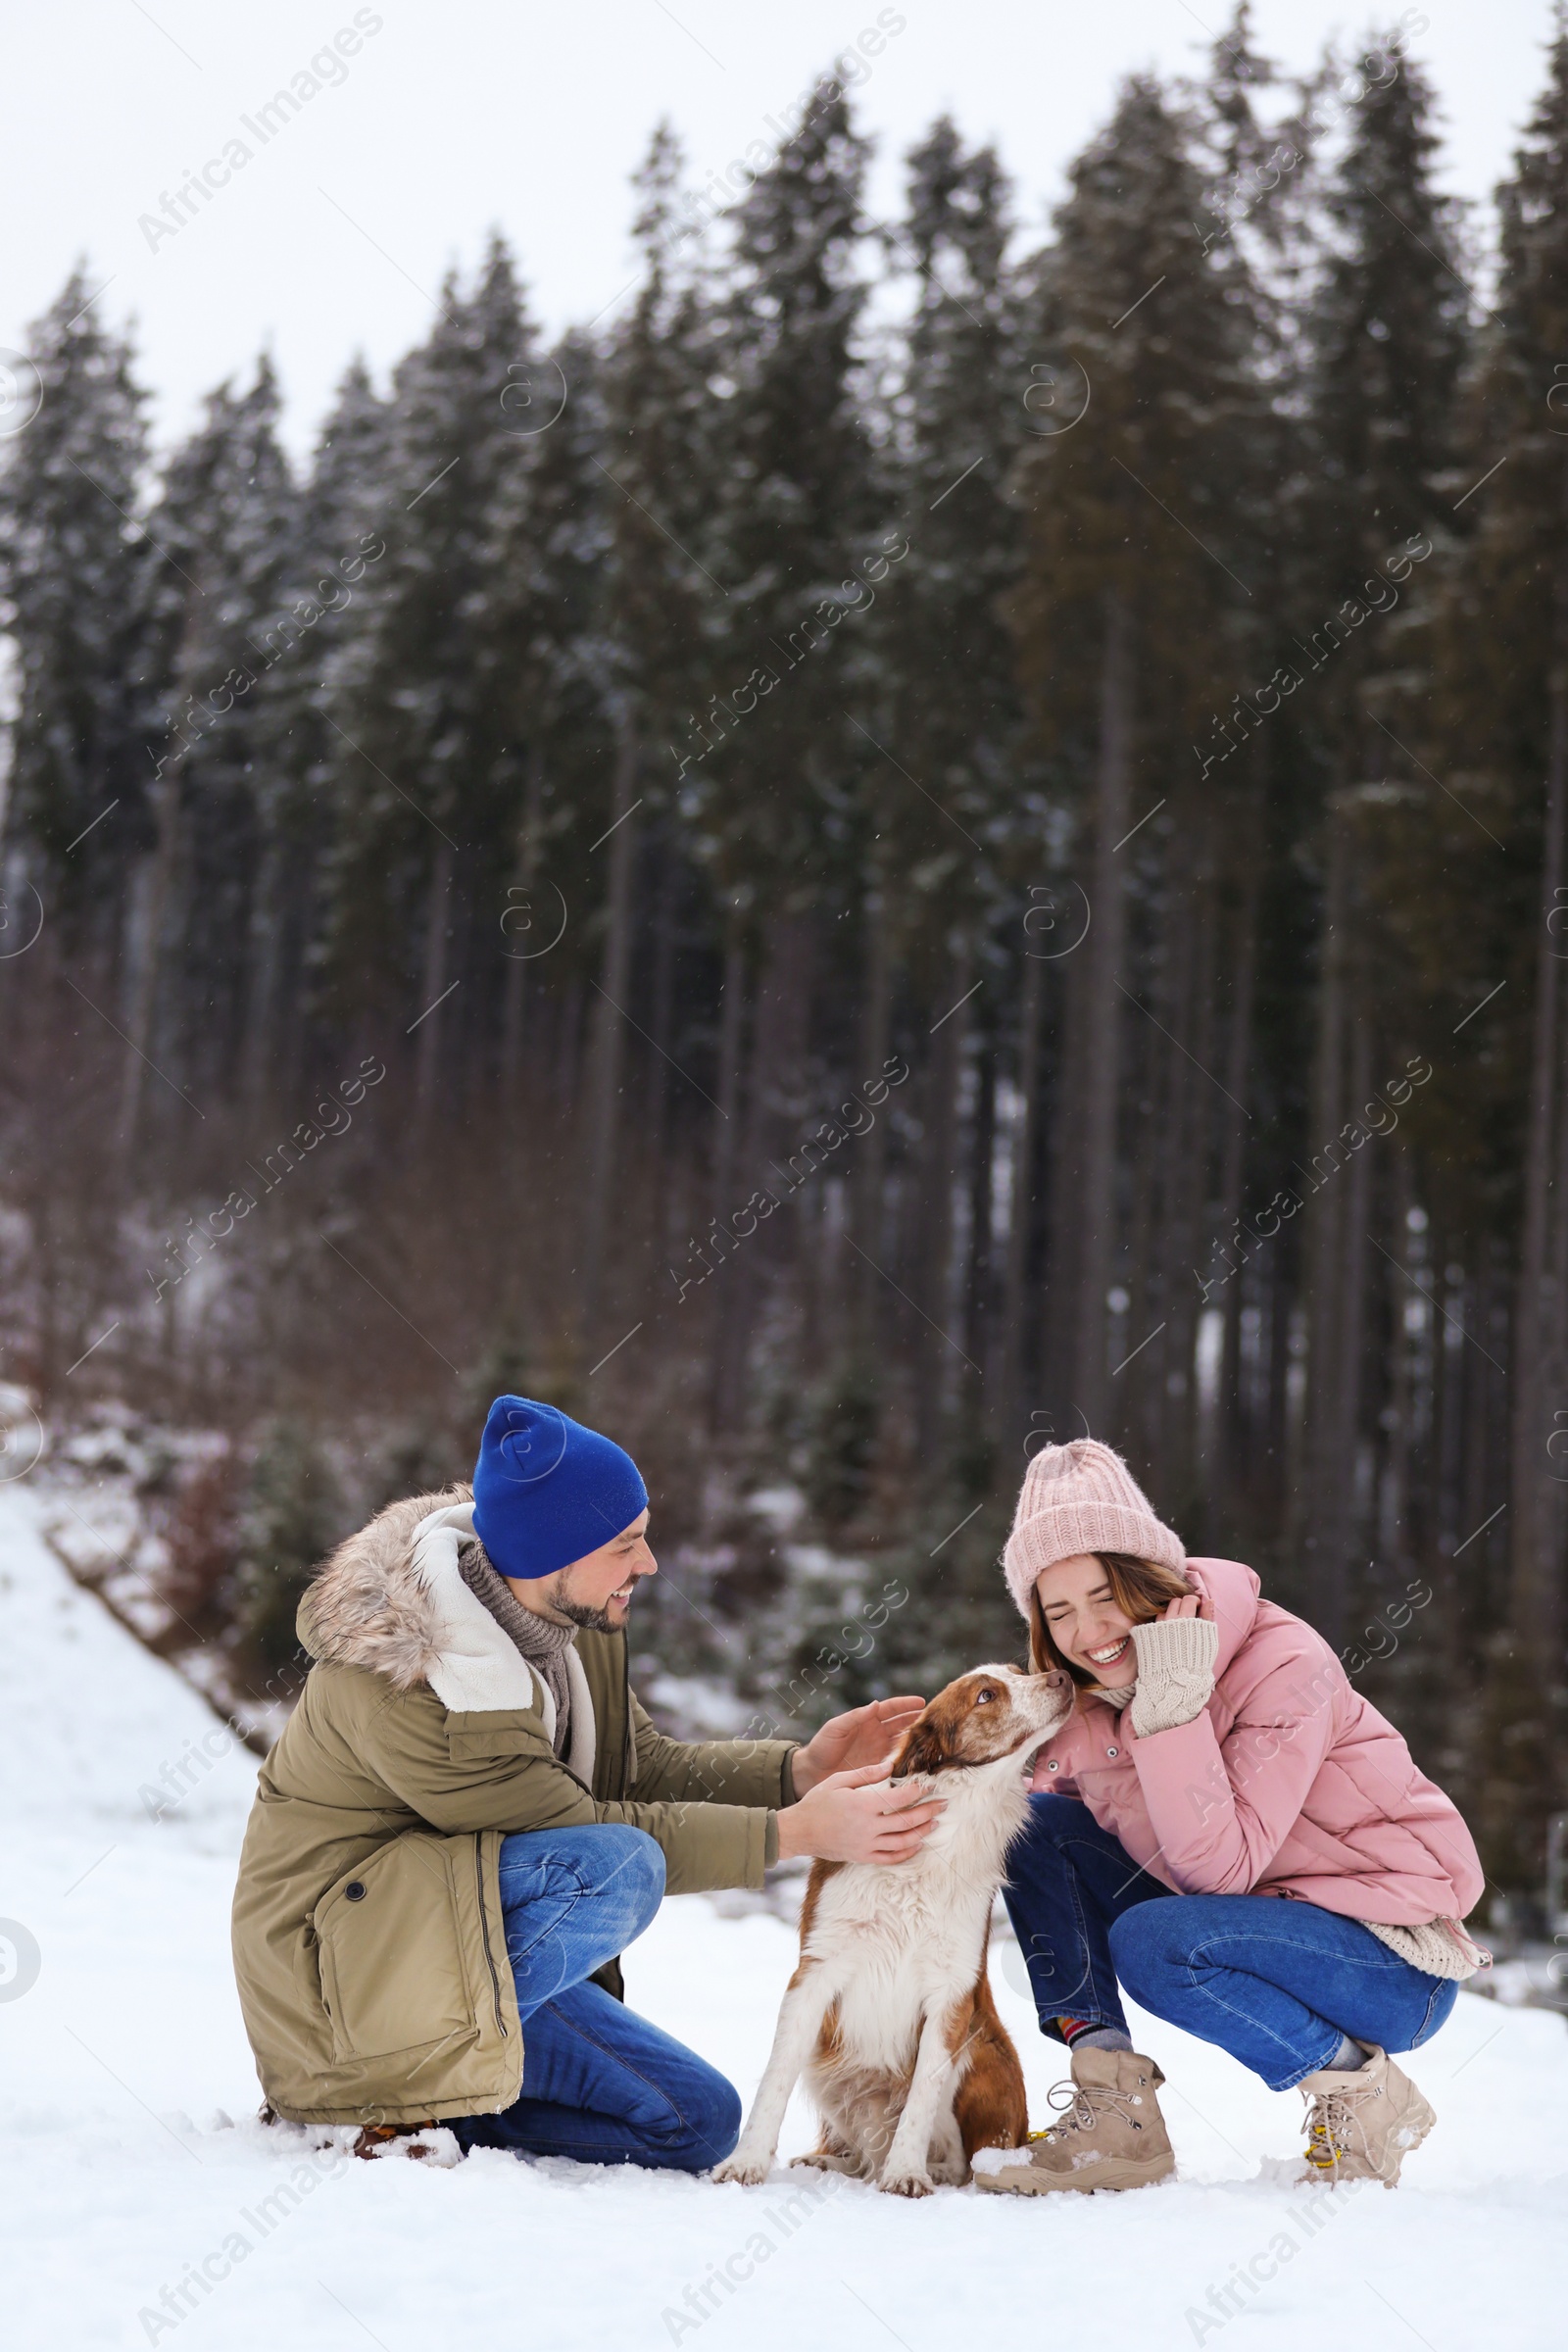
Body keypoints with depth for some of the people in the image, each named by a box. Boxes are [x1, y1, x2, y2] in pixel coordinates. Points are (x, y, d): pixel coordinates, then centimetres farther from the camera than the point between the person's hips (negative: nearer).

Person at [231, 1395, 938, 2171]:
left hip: (480, 1933, 9)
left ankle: (421, 2106, 6)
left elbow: (642, 1767, 6)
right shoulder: (406, 1682, -28)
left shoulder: (576, 1622, -3)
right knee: (618, 1870, -31)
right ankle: (401, 2092, -16)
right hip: (341, 1954, -8)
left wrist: (799, 1770, -9)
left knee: (699, 2121, 1)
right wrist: (797, 1831, -23)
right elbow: (596, 1834, -24)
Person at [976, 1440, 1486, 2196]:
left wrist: (1172, 1705, -32)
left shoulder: (1283, 1664, -22)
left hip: (1399, 1965, -7)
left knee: (1150, 1943, -33)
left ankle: (1362, 2089, -10)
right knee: (1036, 1827, -7)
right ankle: (1115, 2116, -8)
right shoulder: (1094, 1691, -1)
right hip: (1252, 1920, 7)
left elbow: (1222, 1867, -28)